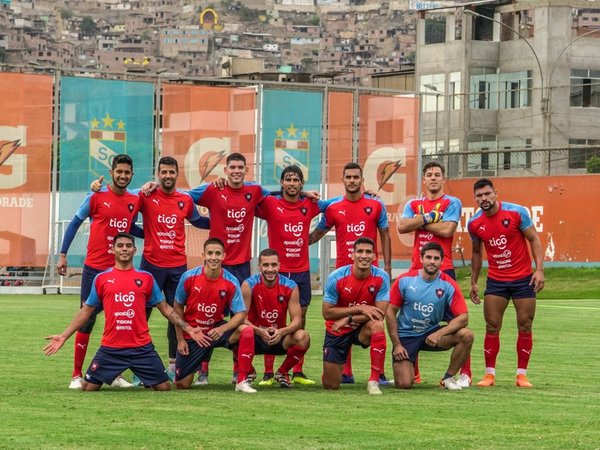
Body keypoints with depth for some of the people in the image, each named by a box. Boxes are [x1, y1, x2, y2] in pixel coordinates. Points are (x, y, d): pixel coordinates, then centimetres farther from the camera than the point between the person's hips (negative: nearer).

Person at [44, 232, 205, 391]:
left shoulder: (146, 278, 6)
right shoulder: (101, 279, 5)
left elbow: (165, 308, 11)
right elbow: (86, 311, 10)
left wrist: (188, 329, 2)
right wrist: (63, 337, 4)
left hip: (142, 348, 0)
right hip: (110, 348, 0)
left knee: (164, 388, -2)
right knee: (88, 388, -4)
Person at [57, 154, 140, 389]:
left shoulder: (135, 201, 5)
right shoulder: (97, 197, -6)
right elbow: (75, 223, 1)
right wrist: (63, 255, -1)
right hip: (94, 268, -3)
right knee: (86, 320, 0)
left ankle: (116, 374, 11)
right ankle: (77, 375, 5)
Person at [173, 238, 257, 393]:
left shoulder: (231, 282, -12)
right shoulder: (189, 277, -13)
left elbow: (240, 314, -12)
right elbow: (178, 307, -1)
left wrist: (222, 329, -31)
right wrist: (180, 339, -3)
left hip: (216, 329, 0)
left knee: (247, 331, -30)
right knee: (182, 385, -1)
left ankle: (242, 381, -20)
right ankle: (177, 365, 38)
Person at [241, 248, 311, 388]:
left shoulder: (290, 287, -8)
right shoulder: (249, 285, -13)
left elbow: (297, 320, -11)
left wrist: (282, 332, -33)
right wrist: (260, 331, -35)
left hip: (279, 337, 2)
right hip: (256, 337, -1)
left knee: (303, 337, -29)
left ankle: (282, 373, 1)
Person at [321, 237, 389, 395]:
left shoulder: (381, 277, -16)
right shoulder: (337, 277, -18)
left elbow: (380, 314, -19)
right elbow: (327, 313, -15)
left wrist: (349, 319, -25)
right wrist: (359, 308, -24)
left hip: (363, 329, 0)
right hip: (338, 331, 0)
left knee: (377, 325, -38)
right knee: (330, 386, 0)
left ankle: (374, 381, -30)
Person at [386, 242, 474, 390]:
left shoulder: (448, 285, -10)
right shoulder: (404, 280, -10)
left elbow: (463, 317, -13)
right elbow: (391, 312, -3)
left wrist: (439, 334, -27)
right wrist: (397, 345, -9)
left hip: (432, 333, 2)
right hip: (406, 336, -2)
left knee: (466, 335, -24)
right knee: (404, 384, -17)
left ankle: (448, 378, -5)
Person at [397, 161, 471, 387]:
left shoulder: (452, 203, 3)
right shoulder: (414, 204, 15)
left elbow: (447, 230, -13)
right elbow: (401, 226, -3)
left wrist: (419, 221, -4)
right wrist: (430, 217, -10)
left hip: (443, 269, -5)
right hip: (417, 269, 5)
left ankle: (465, 373, -5)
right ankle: (412, 373, 16)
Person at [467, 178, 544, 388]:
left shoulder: (517, 212, -11)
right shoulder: (474, 224, -1)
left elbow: (534, 239, -6)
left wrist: (539, 269, -14)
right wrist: (473, 282, 13)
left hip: (523, 278, -2)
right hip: (495, 281, 2)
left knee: (525, 326, 1)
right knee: (492, 327, -1)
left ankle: (522, 374, 8)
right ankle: (490, 374, 7)